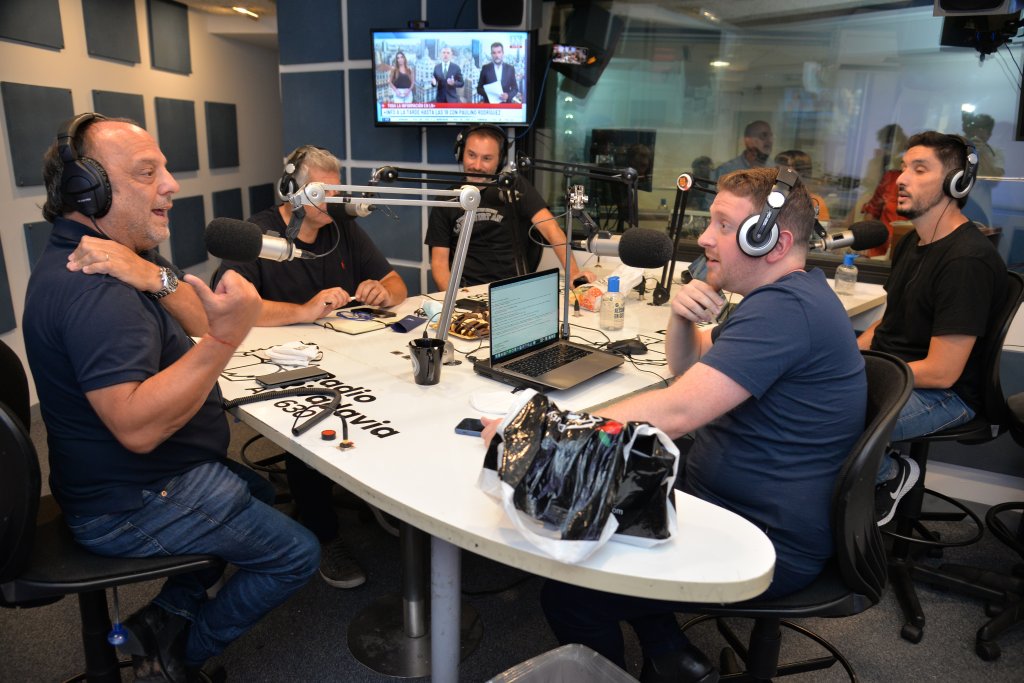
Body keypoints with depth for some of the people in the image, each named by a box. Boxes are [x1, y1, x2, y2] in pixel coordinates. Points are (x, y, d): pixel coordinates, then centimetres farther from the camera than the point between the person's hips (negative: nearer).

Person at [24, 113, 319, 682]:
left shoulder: (88, 258, 5)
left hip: (121, 480, 10)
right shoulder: (94, 291, -29)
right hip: (132, 507, -10)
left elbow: (197, 323, -2)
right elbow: (137, 427, -38)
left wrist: (156, 276, -22)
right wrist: (226, 338, -45)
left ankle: (170, 612, 22)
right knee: (298, 554, -1)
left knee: (255, 489, 27)